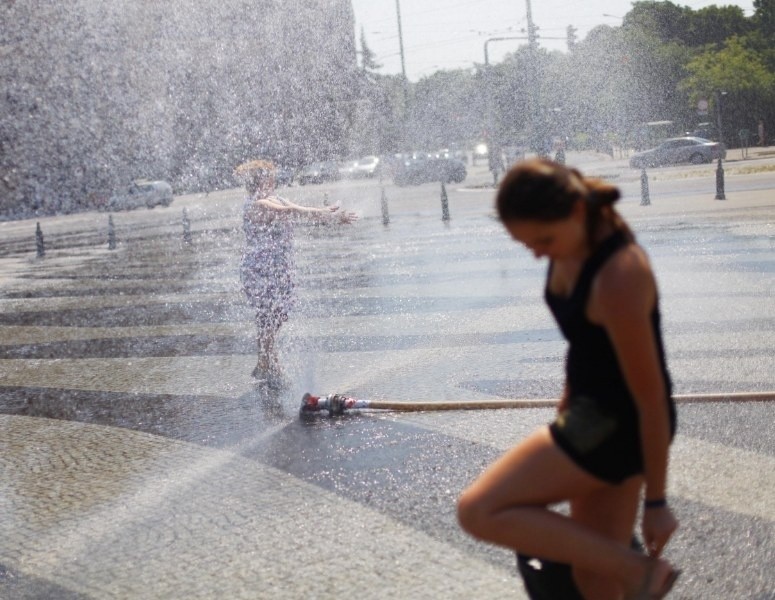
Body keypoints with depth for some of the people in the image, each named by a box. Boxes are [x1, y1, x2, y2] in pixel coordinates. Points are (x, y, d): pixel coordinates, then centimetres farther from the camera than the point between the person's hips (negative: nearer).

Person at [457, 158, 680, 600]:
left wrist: (656, 501, -15)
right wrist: (569, 403, 23)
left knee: (479, 512, -11)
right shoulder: (579, 236, -4)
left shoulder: (619, 280, -30)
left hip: (622, 425, -9)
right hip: (593, 409, 9)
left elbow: (651, 398, -22)